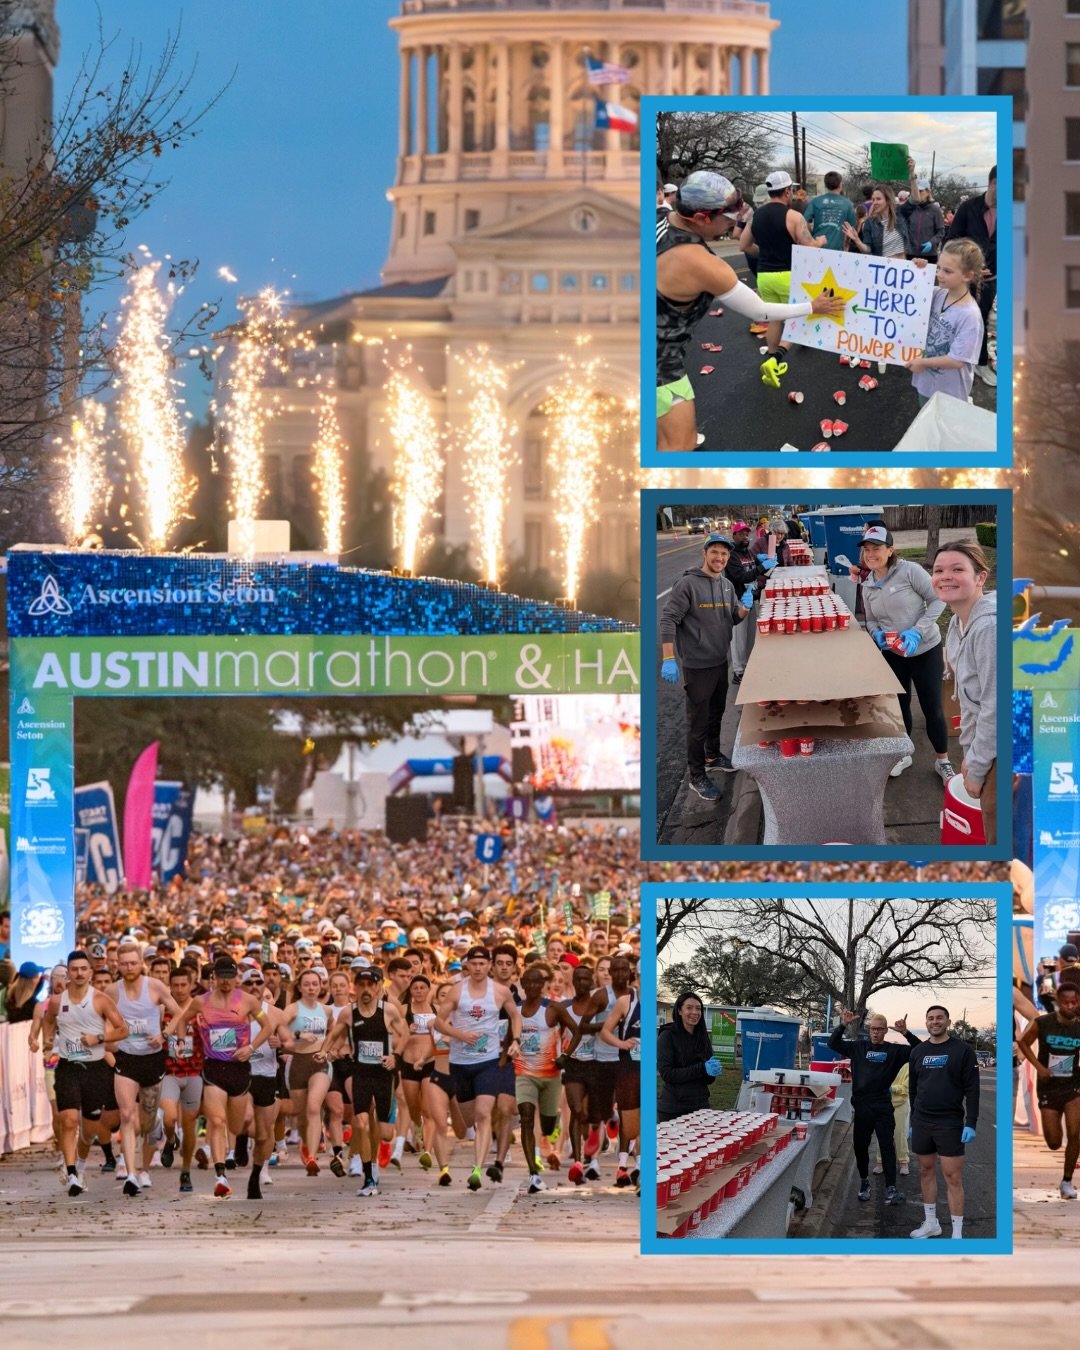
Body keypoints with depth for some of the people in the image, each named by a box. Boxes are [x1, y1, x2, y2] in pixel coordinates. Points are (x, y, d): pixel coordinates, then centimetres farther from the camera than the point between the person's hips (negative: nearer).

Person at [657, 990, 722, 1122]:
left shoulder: (702, 1037, 10)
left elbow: (708, 1080, 14)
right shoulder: (668, 1036, -5)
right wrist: (701, 1069, -20)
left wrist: (713, 1072, -10)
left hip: (700, 1106, 5)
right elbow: (666, 1074, -14)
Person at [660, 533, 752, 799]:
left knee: (716, 714, 22)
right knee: (698, 722, 0)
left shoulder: (726, 585, 5)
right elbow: (668, 620, -18)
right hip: (697, 665, -7)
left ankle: (712, 756, 42)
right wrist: (669, 660, -24)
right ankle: (697, 777, 9)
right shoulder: (687, 584, -17)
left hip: (721, 662, 7)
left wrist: (744, 608, -10)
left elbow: (734, 619, 15)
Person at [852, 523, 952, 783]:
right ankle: (902, 754, 35)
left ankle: (942, 761, 18)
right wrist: (876, 634, -12)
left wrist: (918, 631, -24)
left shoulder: (909, 571, -19)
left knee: (932, 708, 2)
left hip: (925, 650, -5)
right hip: (892, 653, 5)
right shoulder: (868, 586, 0)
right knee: (899, 705, 15)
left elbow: (937, 599, -15)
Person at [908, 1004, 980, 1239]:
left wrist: (971, 1123, -14)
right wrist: (913, 1122, 15)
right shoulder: (918, 1052, 9)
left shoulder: (962, 1050, -4)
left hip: (950, 1123, -5)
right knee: (926, 1171, 11)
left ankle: (957, 1233, -5)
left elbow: (972, 1090, -7)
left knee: (953, 1177, -6)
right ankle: (931, 1224, 23)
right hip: (922, 1123, 5)